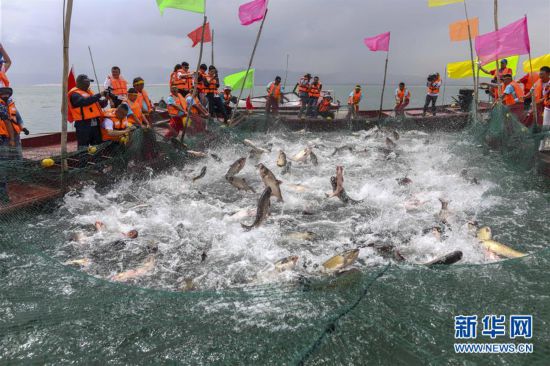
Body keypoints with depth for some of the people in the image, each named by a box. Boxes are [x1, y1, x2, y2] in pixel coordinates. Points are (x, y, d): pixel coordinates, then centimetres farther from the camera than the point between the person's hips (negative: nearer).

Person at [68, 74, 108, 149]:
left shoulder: (89, 92, 19)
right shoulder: (75, 94, -5)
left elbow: (101, 104, 18)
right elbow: (85, 101, -25)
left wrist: (105, 99, -4)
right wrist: (99, 95, -25)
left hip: (95, 123, 8)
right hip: (83, 124, -8)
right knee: (83, 149, -6)